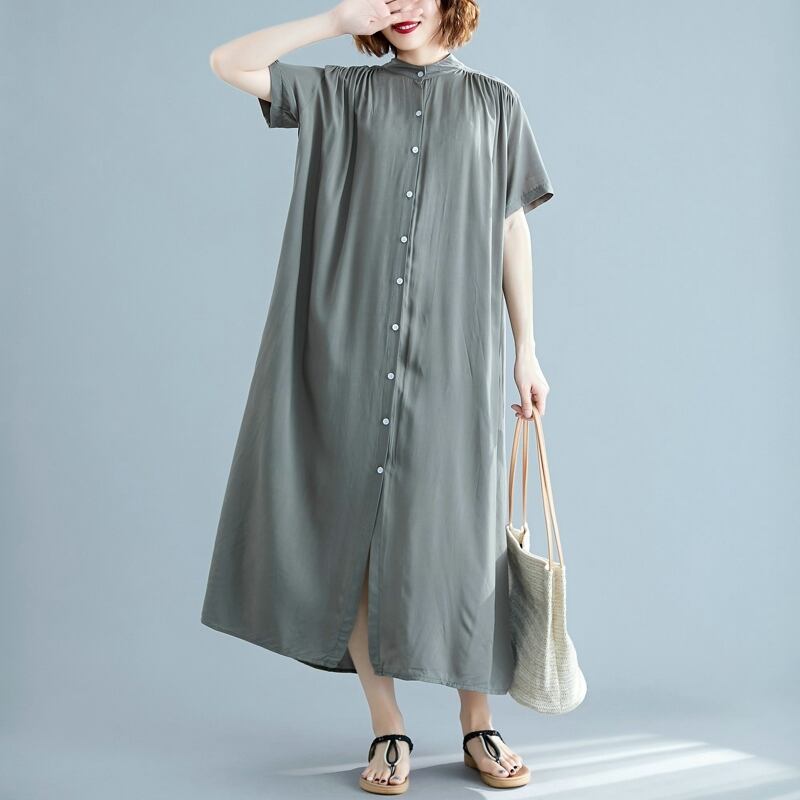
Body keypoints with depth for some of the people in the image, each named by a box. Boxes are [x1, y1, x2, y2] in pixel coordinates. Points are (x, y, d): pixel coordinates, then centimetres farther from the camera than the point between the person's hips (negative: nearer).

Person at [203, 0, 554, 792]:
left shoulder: (494, 103, 13)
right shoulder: (344, 93, 13)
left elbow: (512, 232, 10)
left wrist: (526, 351, 5)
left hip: (451, 355, 0)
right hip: (354, 351, 1)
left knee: (456, 535, -1)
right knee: (351, 534, 0)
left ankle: (479, 726, 15)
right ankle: (388, 730, 12)